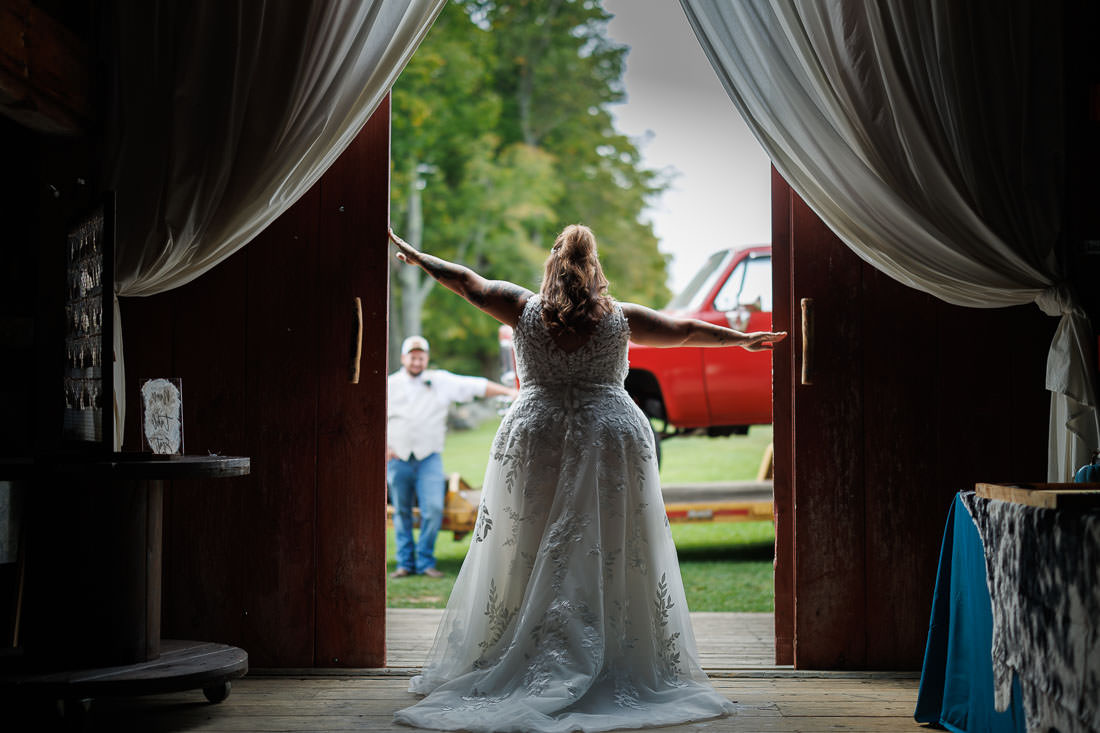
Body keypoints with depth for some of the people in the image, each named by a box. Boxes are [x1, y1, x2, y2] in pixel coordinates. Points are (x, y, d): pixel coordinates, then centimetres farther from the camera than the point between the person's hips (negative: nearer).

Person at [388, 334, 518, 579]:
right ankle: (405, 563, 15)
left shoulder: (441, 381, 5)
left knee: (433, 508, -11)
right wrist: (383, 446, 4)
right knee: (402, 512, 5)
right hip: (397, 458, 1)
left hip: (429, 458, -1)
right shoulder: (390, 384, 8)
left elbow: (476, 386, 2)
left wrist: (509, 392, -6)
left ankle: (425, 561, 1)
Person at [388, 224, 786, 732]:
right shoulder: (622, 318, 1)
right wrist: (743, 339, 24)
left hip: (535, 440, 0)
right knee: (615, 556, 4)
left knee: (525, 555, 5)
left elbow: (466, 281, 10)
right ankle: (620, 670, 6)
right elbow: (686, 330, 11)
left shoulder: (524, 308, 1)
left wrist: (413, 256, 24)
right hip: (613, 440, 0)